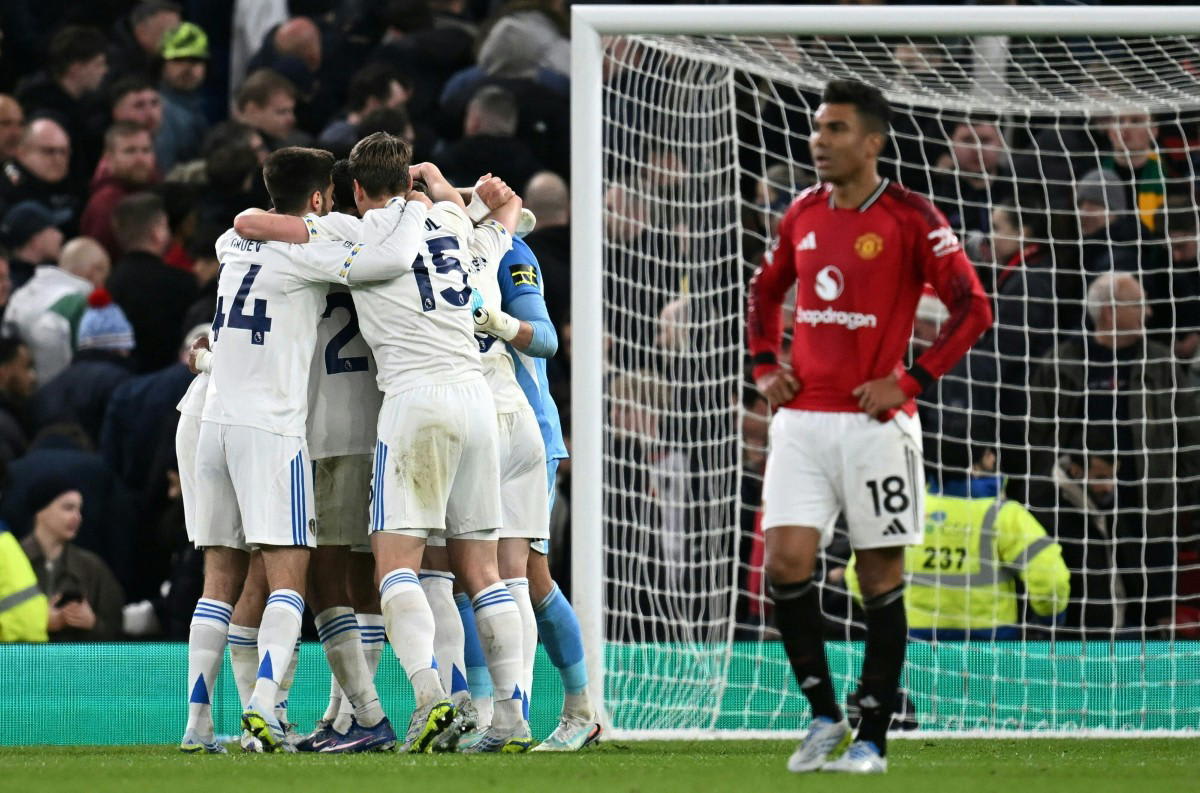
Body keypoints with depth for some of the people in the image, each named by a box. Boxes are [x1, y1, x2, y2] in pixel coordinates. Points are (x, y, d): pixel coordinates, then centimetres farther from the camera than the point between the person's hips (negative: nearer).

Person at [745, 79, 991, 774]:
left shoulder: (911, 218, -7)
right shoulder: (803, 214, 10)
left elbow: (974, 308, -9)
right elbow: (766, 291, 27)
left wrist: (911, 381, -13)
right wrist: (765, 366, 12)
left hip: (874, 423, -4)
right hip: (802, 418, 4)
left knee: (880, 575, 2)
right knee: (786, 563, -7)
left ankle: (873, 737, 9)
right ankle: (824, 715, 8)